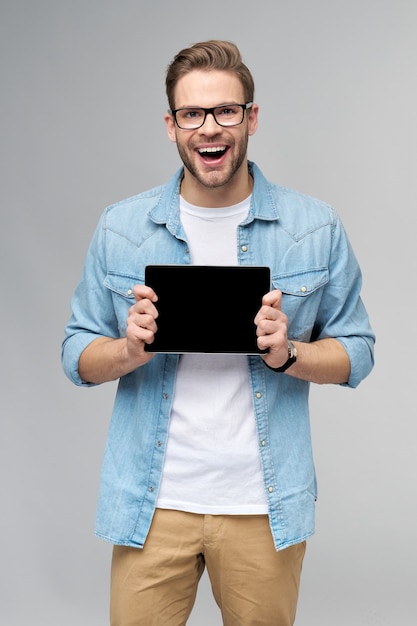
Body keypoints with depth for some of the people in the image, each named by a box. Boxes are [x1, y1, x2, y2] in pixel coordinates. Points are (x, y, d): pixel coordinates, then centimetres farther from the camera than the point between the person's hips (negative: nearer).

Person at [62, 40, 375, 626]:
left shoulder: (316, 227, -1)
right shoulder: (120, 227, 1)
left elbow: (357, 350, 3)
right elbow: (78, 355, 5)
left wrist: (287, 353, -17)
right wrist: (132, 350, -17)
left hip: (265, 505, 0)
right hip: (152, 503, 1)